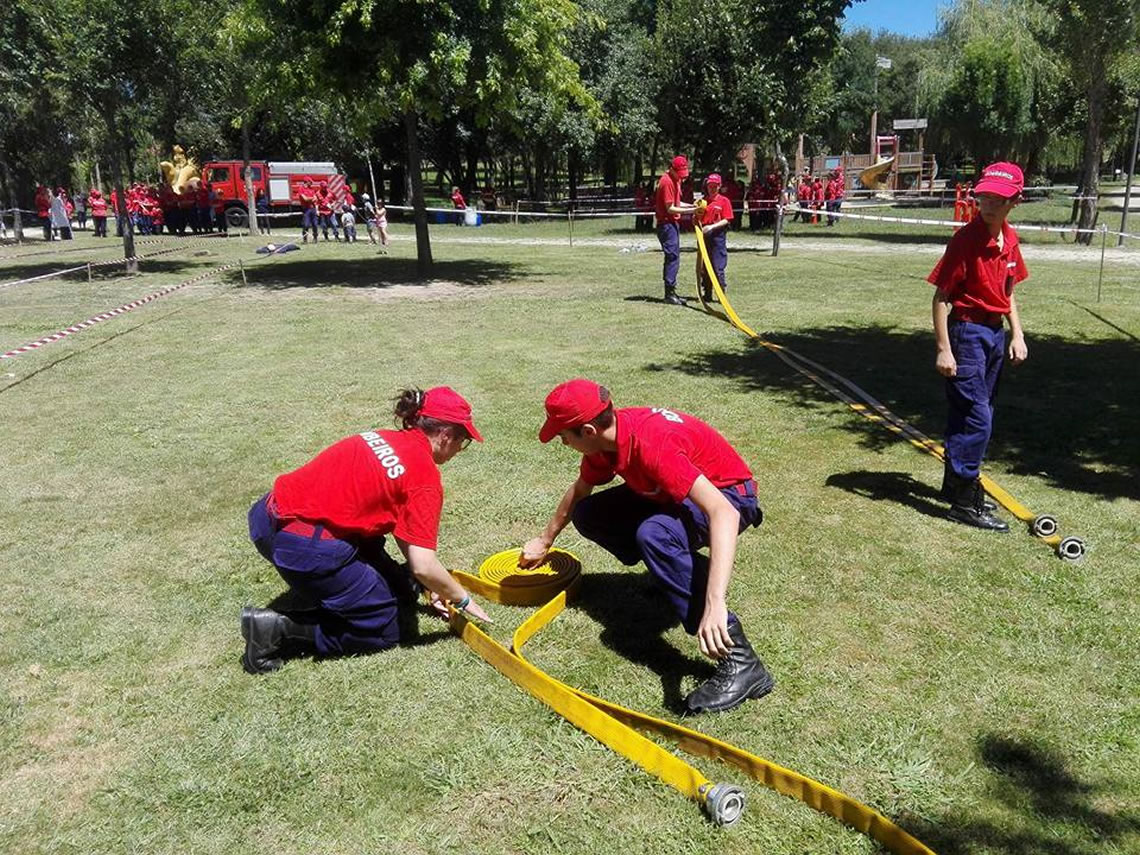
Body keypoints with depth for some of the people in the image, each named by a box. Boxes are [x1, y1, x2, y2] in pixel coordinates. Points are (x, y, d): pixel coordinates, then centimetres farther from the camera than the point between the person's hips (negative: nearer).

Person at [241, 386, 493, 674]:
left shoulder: (384, 438, 12)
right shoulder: (424, 475, -12)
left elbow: (400, 527, 19)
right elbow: (423, 565, -15)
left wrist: (433, 586, 22)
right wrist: (463, 600, 3)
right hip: (302, 547, -9)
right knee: (386, 631, 9)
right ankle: (281, 628, 0)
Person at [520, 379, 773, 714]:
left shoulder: (651, 444, -35)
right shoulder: (605, 436, -9)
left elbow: (723, 513, -46)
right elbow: (579, 491, 13)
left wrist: (714, 605, -55)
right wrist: (545, 541, 25)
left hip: (729, 496, -8)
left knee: (653, 533, -38)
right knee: (587, 515, 1)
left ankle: (740, 662, -34)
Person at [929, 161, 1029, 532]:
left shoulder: (1010, 239, 7)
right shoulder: (966, 239, -16)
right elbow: (941, 297, -15)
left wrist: (1017, 334, 11)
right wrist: (943, 349, -19)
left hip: (995, 334, 8)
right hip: (967, 333, -8)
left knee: (968, 415, 17)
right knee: (977, 418, -8)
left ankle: (955, 484, 31)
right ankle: (964, 502, 1)